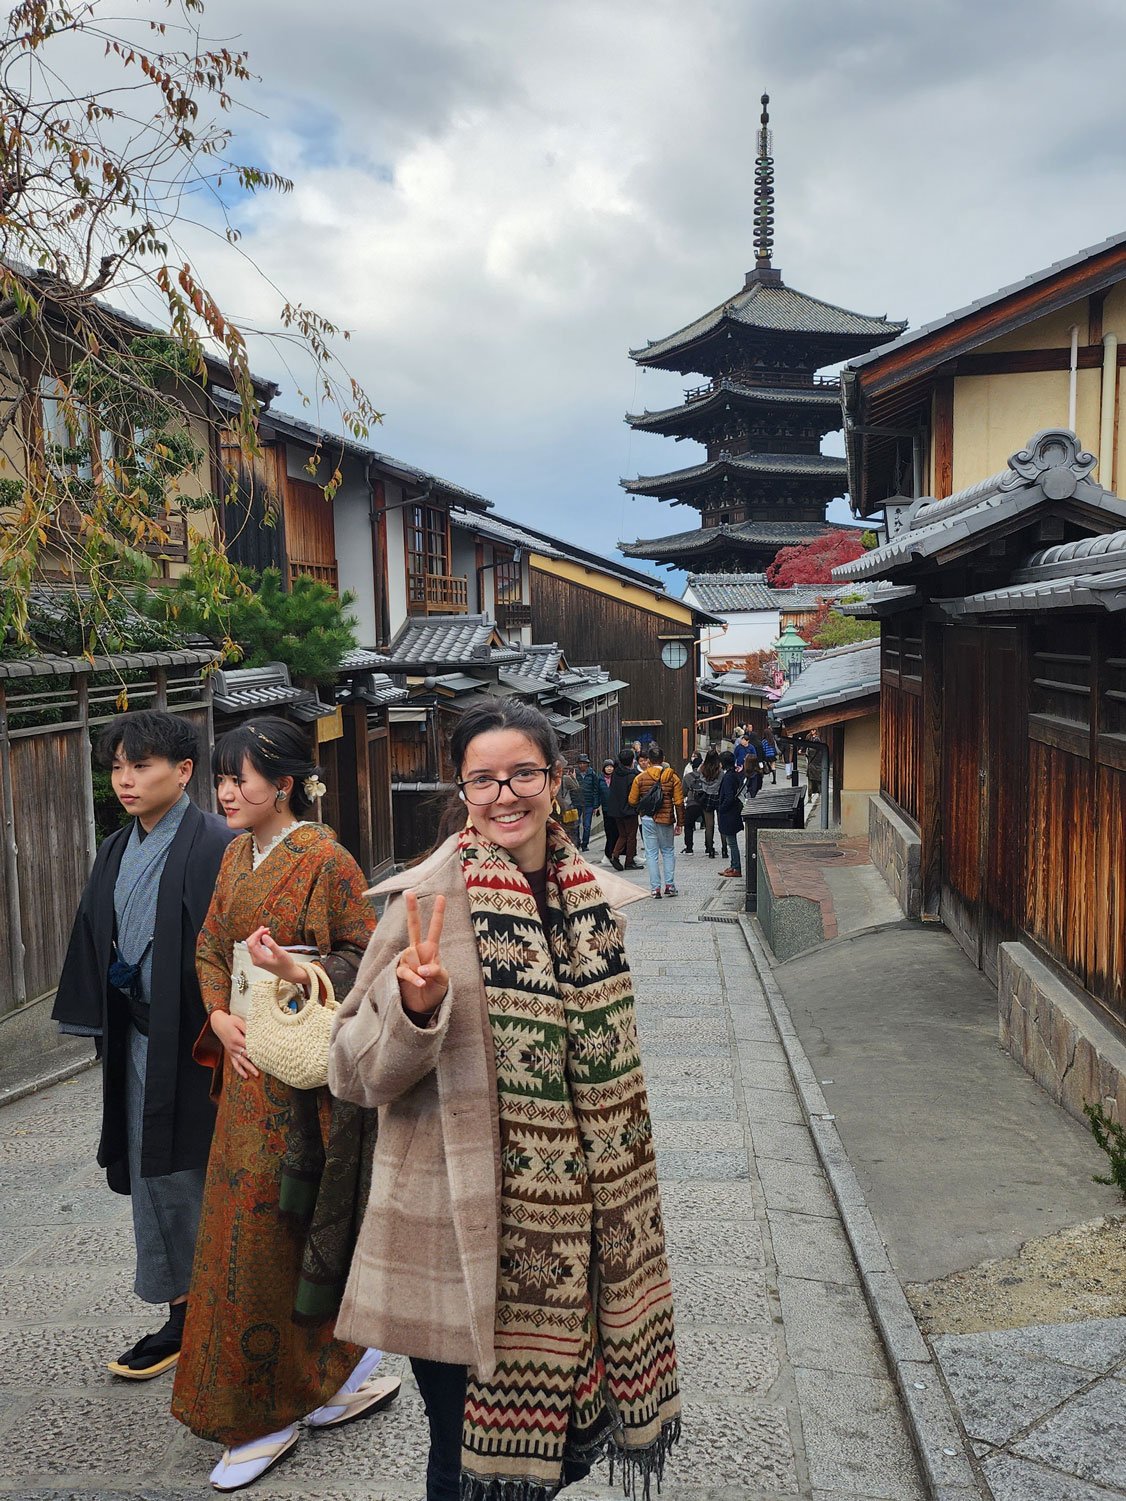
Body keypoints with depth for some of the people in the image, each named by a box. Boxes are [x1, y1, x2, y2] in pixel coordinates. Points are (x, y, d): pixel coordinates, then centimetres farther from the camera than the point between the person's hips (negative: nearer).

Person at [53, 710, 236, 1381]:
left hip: (197, 1042, -8)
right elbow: (97, 945, 15)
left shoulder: (216, 846, -16)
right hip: (140, 1042, 8)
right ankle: (183, 1318, 30)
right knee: (156, 1180, 15)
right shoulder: (117, 851, 9)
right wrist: (105, 1030, 13)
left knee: (206, 1180, 5)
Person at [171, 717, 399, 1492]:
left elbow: (368, 957, -11)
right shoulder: (237, 855, 10)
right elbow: (210, 948, 14)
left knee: (272, 1222, 0)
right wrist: (220, 1017, -1)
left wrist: (301, 973, -25)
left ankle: (271, 1410, 19)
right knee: (248, 1219, 13)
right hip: (248, 1057, 7)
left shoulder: (326, 860, -12)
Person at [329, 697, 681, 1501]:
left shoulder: (599, 899, 2)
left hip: (574, 1235, 5)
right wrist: (415, 1005, -29)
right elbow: (354, 1073, -12)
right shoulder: (427, 899, -13)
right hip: (464, 1239, -4)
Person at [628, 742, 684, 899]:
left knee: (651, 853, 5)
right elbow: (679, 802, -2)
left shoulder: (641, 778, -3)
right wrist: (680, 823, 5)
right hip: (666, 820, 1)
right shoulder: (672, 777, -1)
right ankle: (670, 885, 11)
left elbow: (632, 802, 0)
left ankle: (655, 888, 1)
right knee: (668, 851, 16)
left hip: (648, 819, -1)